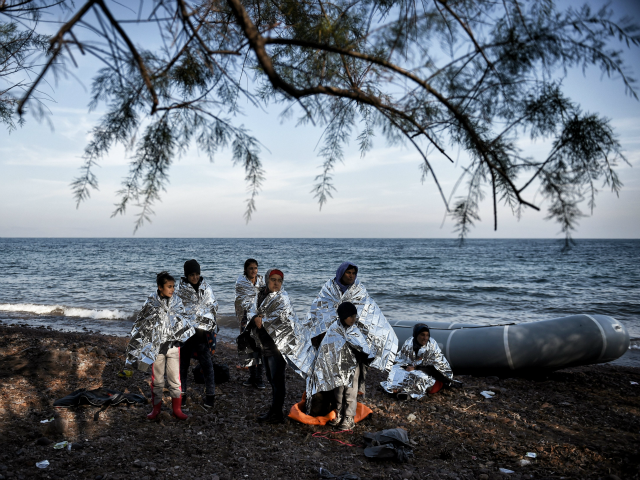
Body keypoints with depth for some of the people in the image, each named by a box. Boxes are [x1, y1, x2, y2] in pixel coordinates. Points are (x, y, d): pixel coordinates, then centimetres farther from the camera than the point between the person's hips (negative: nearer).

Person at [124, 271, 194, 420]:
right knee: (157, 379, 11)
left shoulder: (177, 302, 2)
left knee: (175, 378, 4)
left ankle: (176, 409, 16)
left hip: (173, 345, 1)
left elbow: (184, 322, 12)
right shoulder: (151, 303, -5)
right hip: (156, 346, -1)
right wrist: (133, 340, 4)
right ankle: (156, 407, 27)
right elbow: (141, 325, 3)